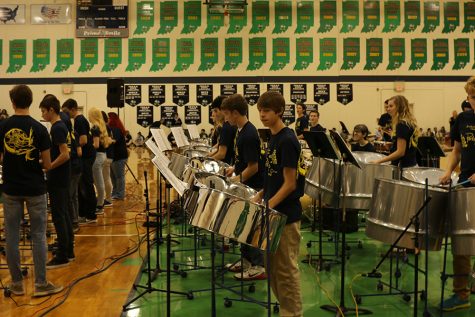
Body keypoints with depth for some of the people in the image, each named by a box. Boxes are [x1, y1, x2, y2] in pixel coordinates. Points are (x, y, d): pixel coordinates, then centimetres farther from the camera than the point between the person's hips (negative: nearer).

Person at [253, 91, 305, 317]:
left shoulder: (287, 140, -17)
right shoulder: (274, 138, 10)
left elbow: (290, 183, -19)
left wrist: (267, 206, -22)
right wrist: (259, 197, 10)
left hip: (285, 215, -9)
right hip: (273, 213, 9)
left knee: (286, 269, 1)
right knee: (274, 268, 16)